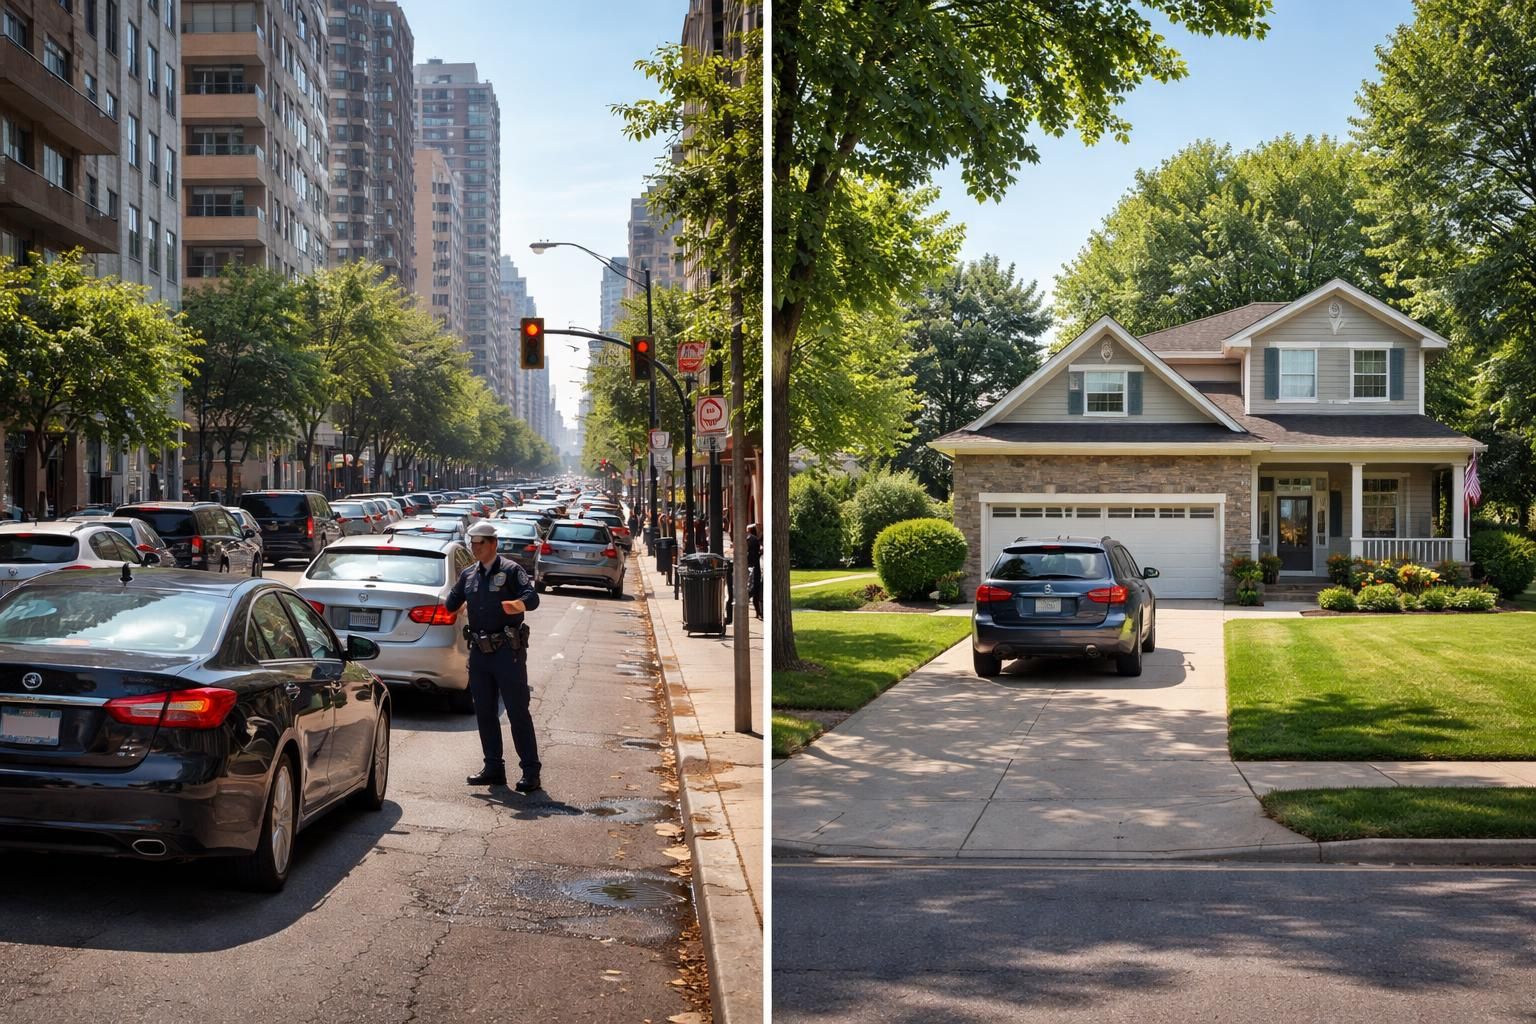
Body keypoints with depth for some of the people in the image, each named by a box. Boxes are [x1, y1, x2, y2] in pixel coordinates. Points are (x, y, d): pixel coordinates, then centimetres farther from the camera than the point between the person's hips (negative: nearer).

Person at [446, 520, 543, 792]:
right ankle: (493, 769, 19)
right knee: (484, 712, 10)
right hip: (479, 652, 7)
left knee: (518, 712, -5)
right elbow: (451, 604, 20)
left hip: (508, 650, -7)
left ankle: (531, 772, -2)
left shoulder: (510, 570, -6)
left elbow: (532, 596, -20)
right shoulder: (468, 575, 14)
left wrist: (519, 604, -40)